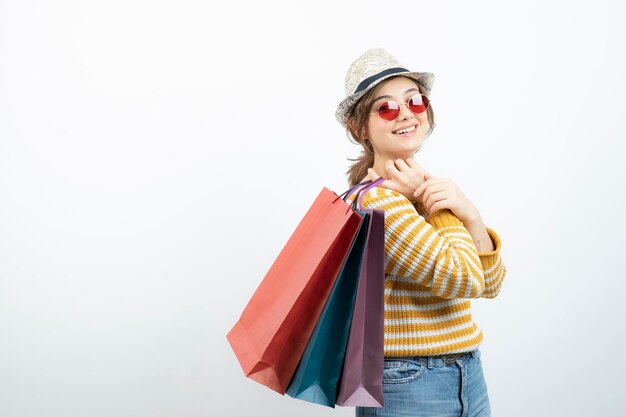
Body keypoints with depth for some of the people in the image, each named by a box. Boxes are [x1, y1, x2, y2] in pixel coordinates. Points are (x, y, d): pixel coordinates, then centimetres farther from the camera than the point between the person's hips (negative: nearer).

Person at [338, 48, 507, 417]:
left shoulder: (424, 192, 7)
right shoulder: (375, 199, -17)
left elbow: (490, 284, 2)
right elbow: (463, 279, -22)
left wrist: (470, 216, -13)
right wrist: (440, 206, -10)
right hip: (407, 386, -7)